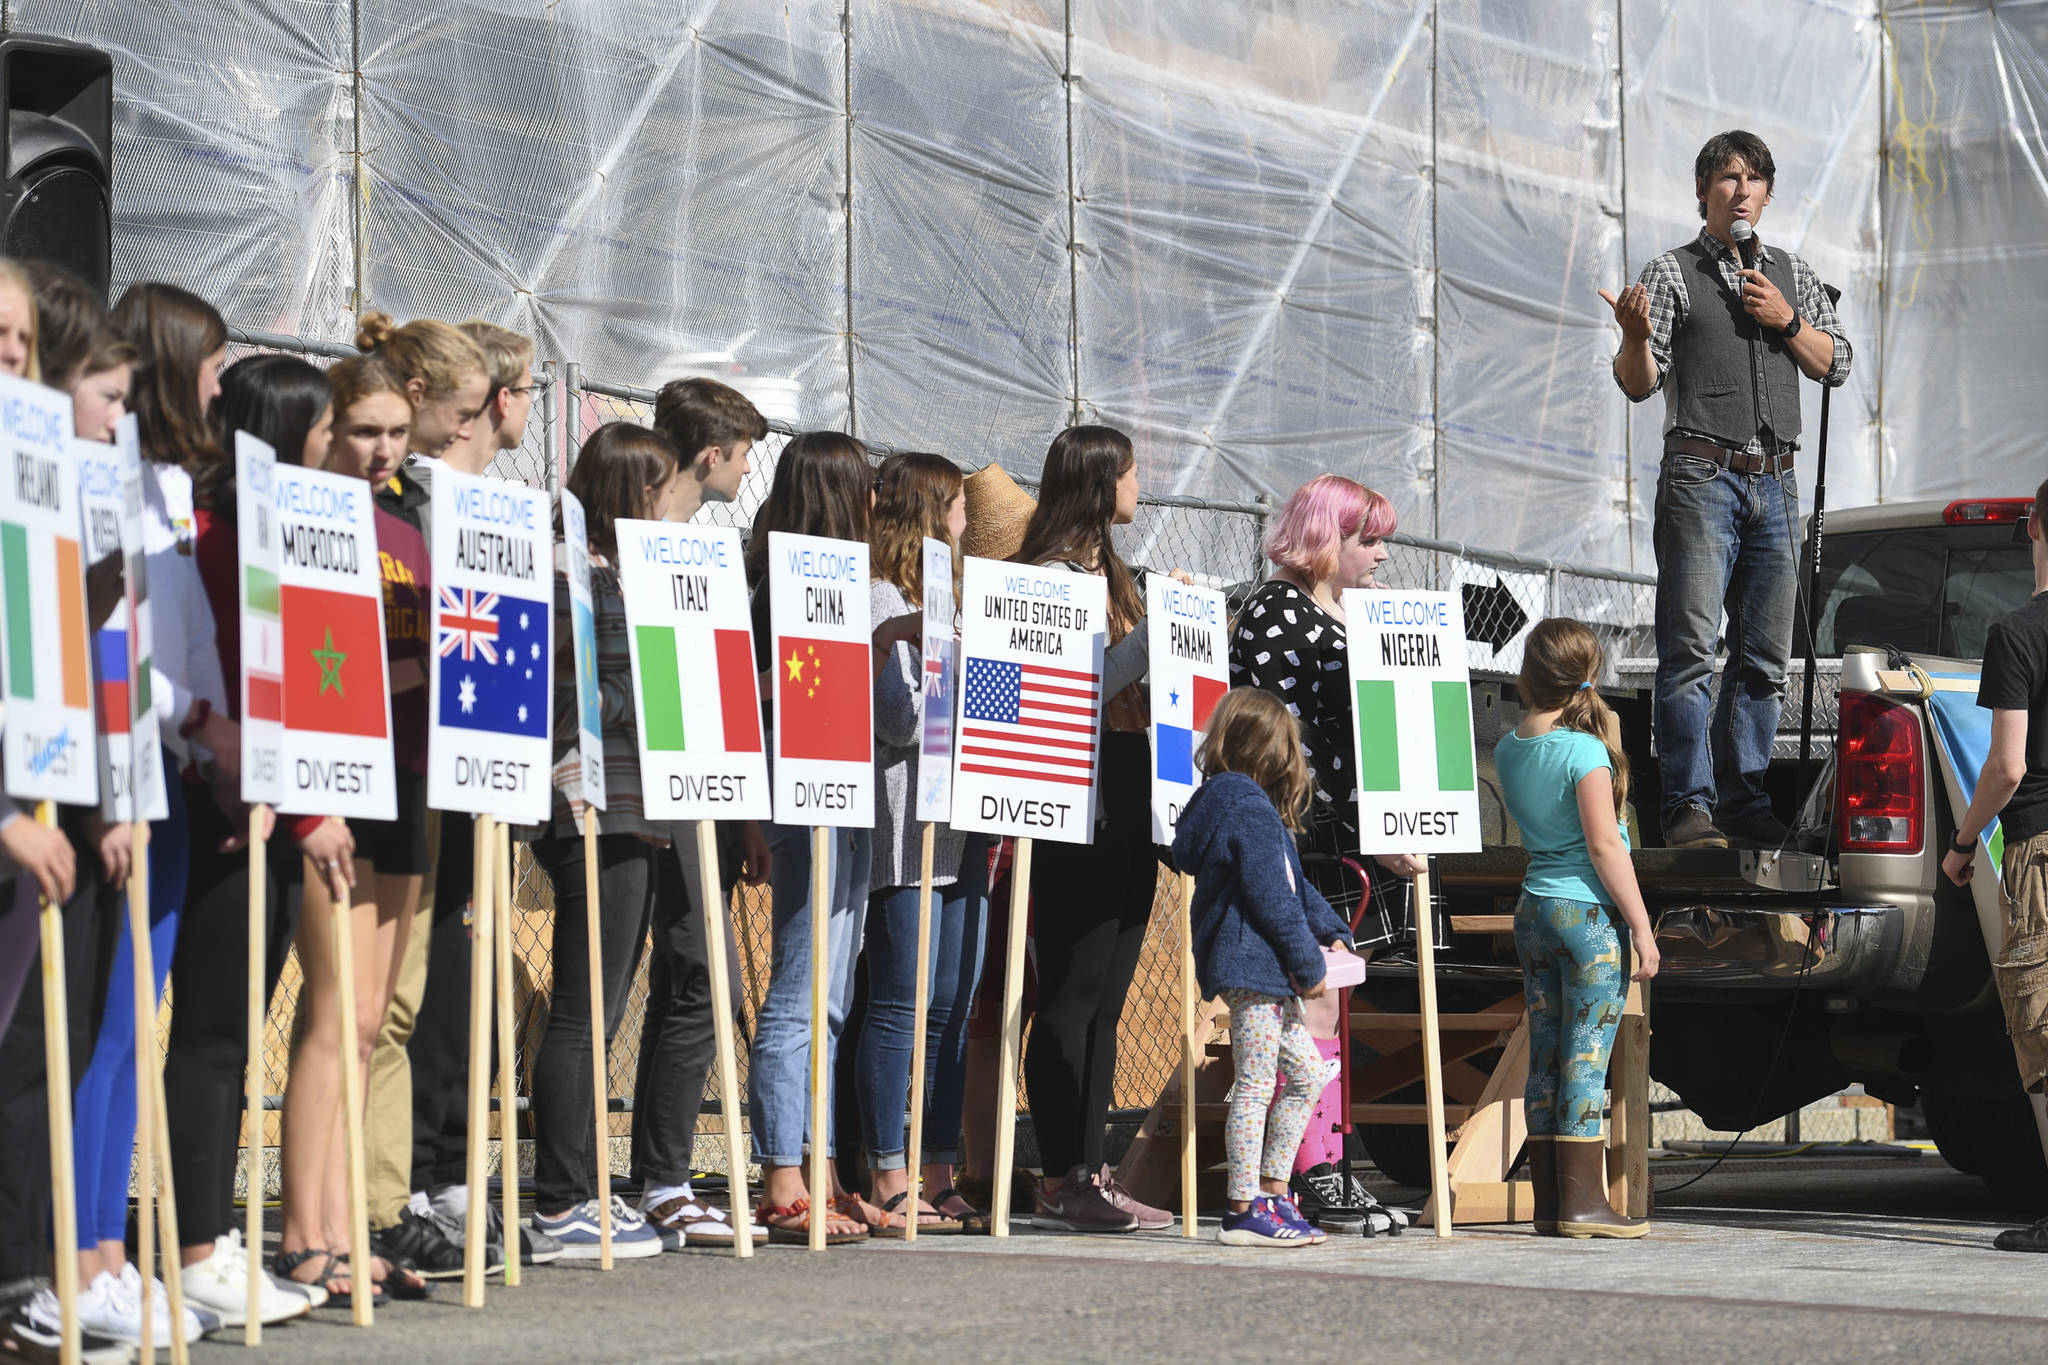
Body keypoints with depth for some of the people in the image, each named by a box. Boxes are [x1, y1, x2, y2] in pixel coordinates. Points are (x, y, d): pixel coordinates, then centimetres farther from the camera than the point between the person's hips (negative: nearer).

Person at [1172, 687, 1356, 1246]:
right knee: (1256, 1084, -7)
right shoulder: (1250, 810, -15)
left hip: (1264, 971, 11)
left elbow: (1295, 884, 23)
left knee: (1307, 1074, 15)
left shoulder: (1228, 799, 18)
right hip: (1251, 966, -11)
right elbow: (1271, 898, -19)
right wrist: (1309, 965, -12)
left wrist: (1330, 931, 15)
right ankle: (1245, 1212, -5)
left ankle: (1272, 1193, 18)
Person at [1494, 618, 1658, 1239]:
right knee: (1587, 1060, -5)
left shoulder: (1508, 749, 7)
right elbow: (1604, 844, -16)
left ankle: (1549, 1202, 10)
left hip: (1534, 907, 7)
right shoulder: (1585, 750, -13)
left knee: (1545, 1058, 8)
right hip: (1590, 911, -7)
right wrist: (1642, 926, -12)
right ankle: (1582, 1203, -5)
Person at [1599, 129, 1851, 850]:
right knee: (1690, 648, -11)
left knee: (1764, 653, 5)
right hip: (1701, 477, -5)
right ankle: (1689, 806, -11)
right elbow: (1639, 384, -3)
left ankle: (1745, 800, 11)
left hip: (1775, 483, 5)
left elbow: (1836, 365, 14)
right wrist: (1634, 335, -25)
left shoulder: (1794, 276, 17)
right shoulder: (1672, 273, 3)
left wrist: (1787, 321, -2)